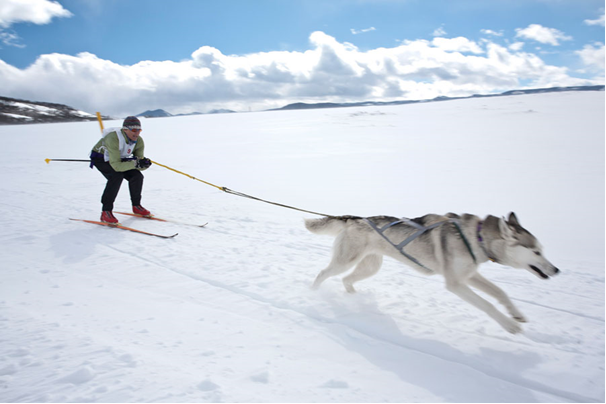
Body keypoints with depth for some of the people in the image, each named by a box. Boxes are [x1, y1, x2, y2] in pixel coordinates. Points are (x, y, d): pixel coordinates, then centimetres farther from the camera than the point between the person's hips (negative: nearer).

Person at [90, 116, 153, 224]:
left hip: (120, 158, 6)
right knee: (117, 175, -30)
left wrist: (144, 163, -40)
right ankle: (106, 212, -25)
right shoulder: (114, 139, -38)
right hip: (101, 158, -6)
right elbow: (116, 165, -43)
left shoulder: (139, 141, -19)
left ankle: (136, 206, 11)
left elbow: (140, 164, -16)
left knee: (137, 175, -12)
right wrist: (135, 163, -52)